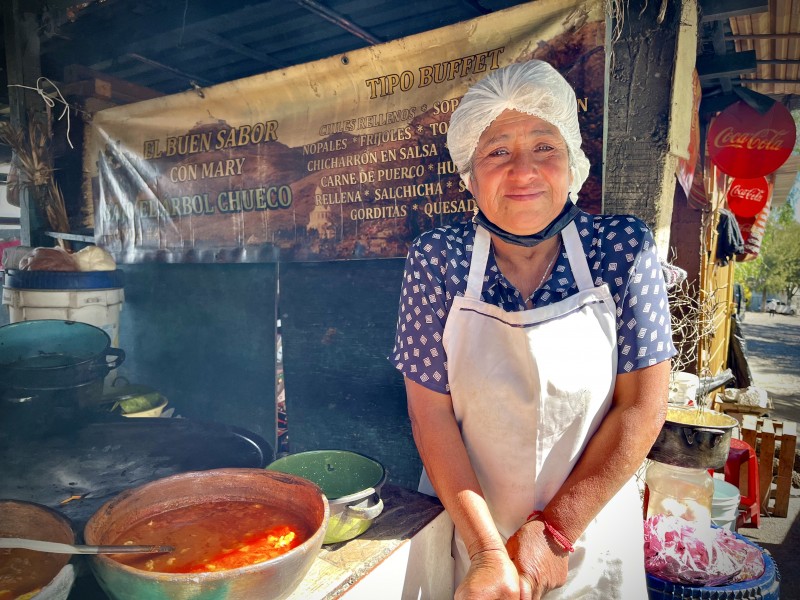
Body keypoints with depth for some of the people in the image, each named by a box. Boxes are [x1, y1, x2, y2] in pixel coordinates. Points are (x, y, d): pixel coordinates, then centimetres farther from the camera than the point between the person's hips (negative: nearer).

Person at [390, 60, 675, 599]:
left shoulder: (625, 248, -13)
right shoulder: (437, 258, -14)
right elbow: (430, 411, -13)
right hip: (464, 525, 0)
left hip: (591, 531, 1)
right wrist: (488, 549, -16)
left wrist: (556, 531, -12)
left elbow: (642, 408, -12)